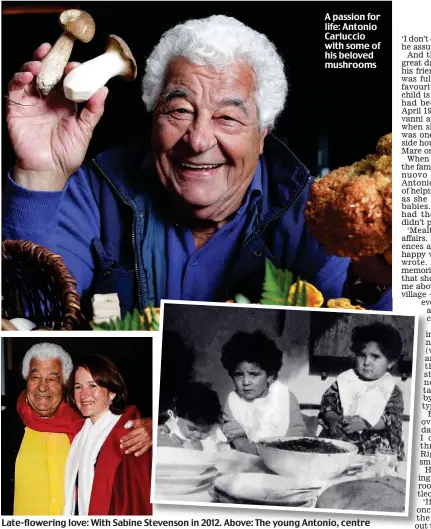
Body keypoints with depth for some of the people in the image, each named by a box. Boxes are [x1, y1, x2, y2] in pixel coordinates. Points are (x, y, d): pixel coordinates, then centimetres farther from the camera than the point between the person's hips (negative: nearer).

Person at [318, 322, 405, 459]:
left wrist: (364, 423, -22)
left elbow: (392, 420, -9)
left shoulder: (391, 389, 2)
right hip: (338, 439, 3)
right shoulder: (345, 379, 8)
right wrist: (333, 419, -14)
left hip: (374, 447, -2)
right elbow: (327, 401, 7)